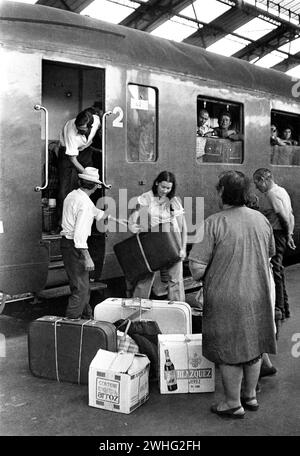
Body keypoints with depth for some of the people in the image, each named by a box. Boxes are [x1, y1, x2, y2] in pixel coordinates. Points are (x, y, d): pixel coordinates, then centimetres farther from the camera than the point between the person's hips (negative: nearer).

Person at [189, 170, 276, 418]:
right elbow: (269, 256, 14)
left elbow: (197, 268, -19)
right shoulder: (262, 219, 1)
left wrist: (199, 276, 2)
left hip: (227, 299, -6)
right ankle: (250, 396, 37)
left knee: (229, 352, 9)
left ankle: (233, 404, 24)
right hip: (258, 295, 6)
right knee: (254, 347, 20)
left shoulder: (214, 223, -18)